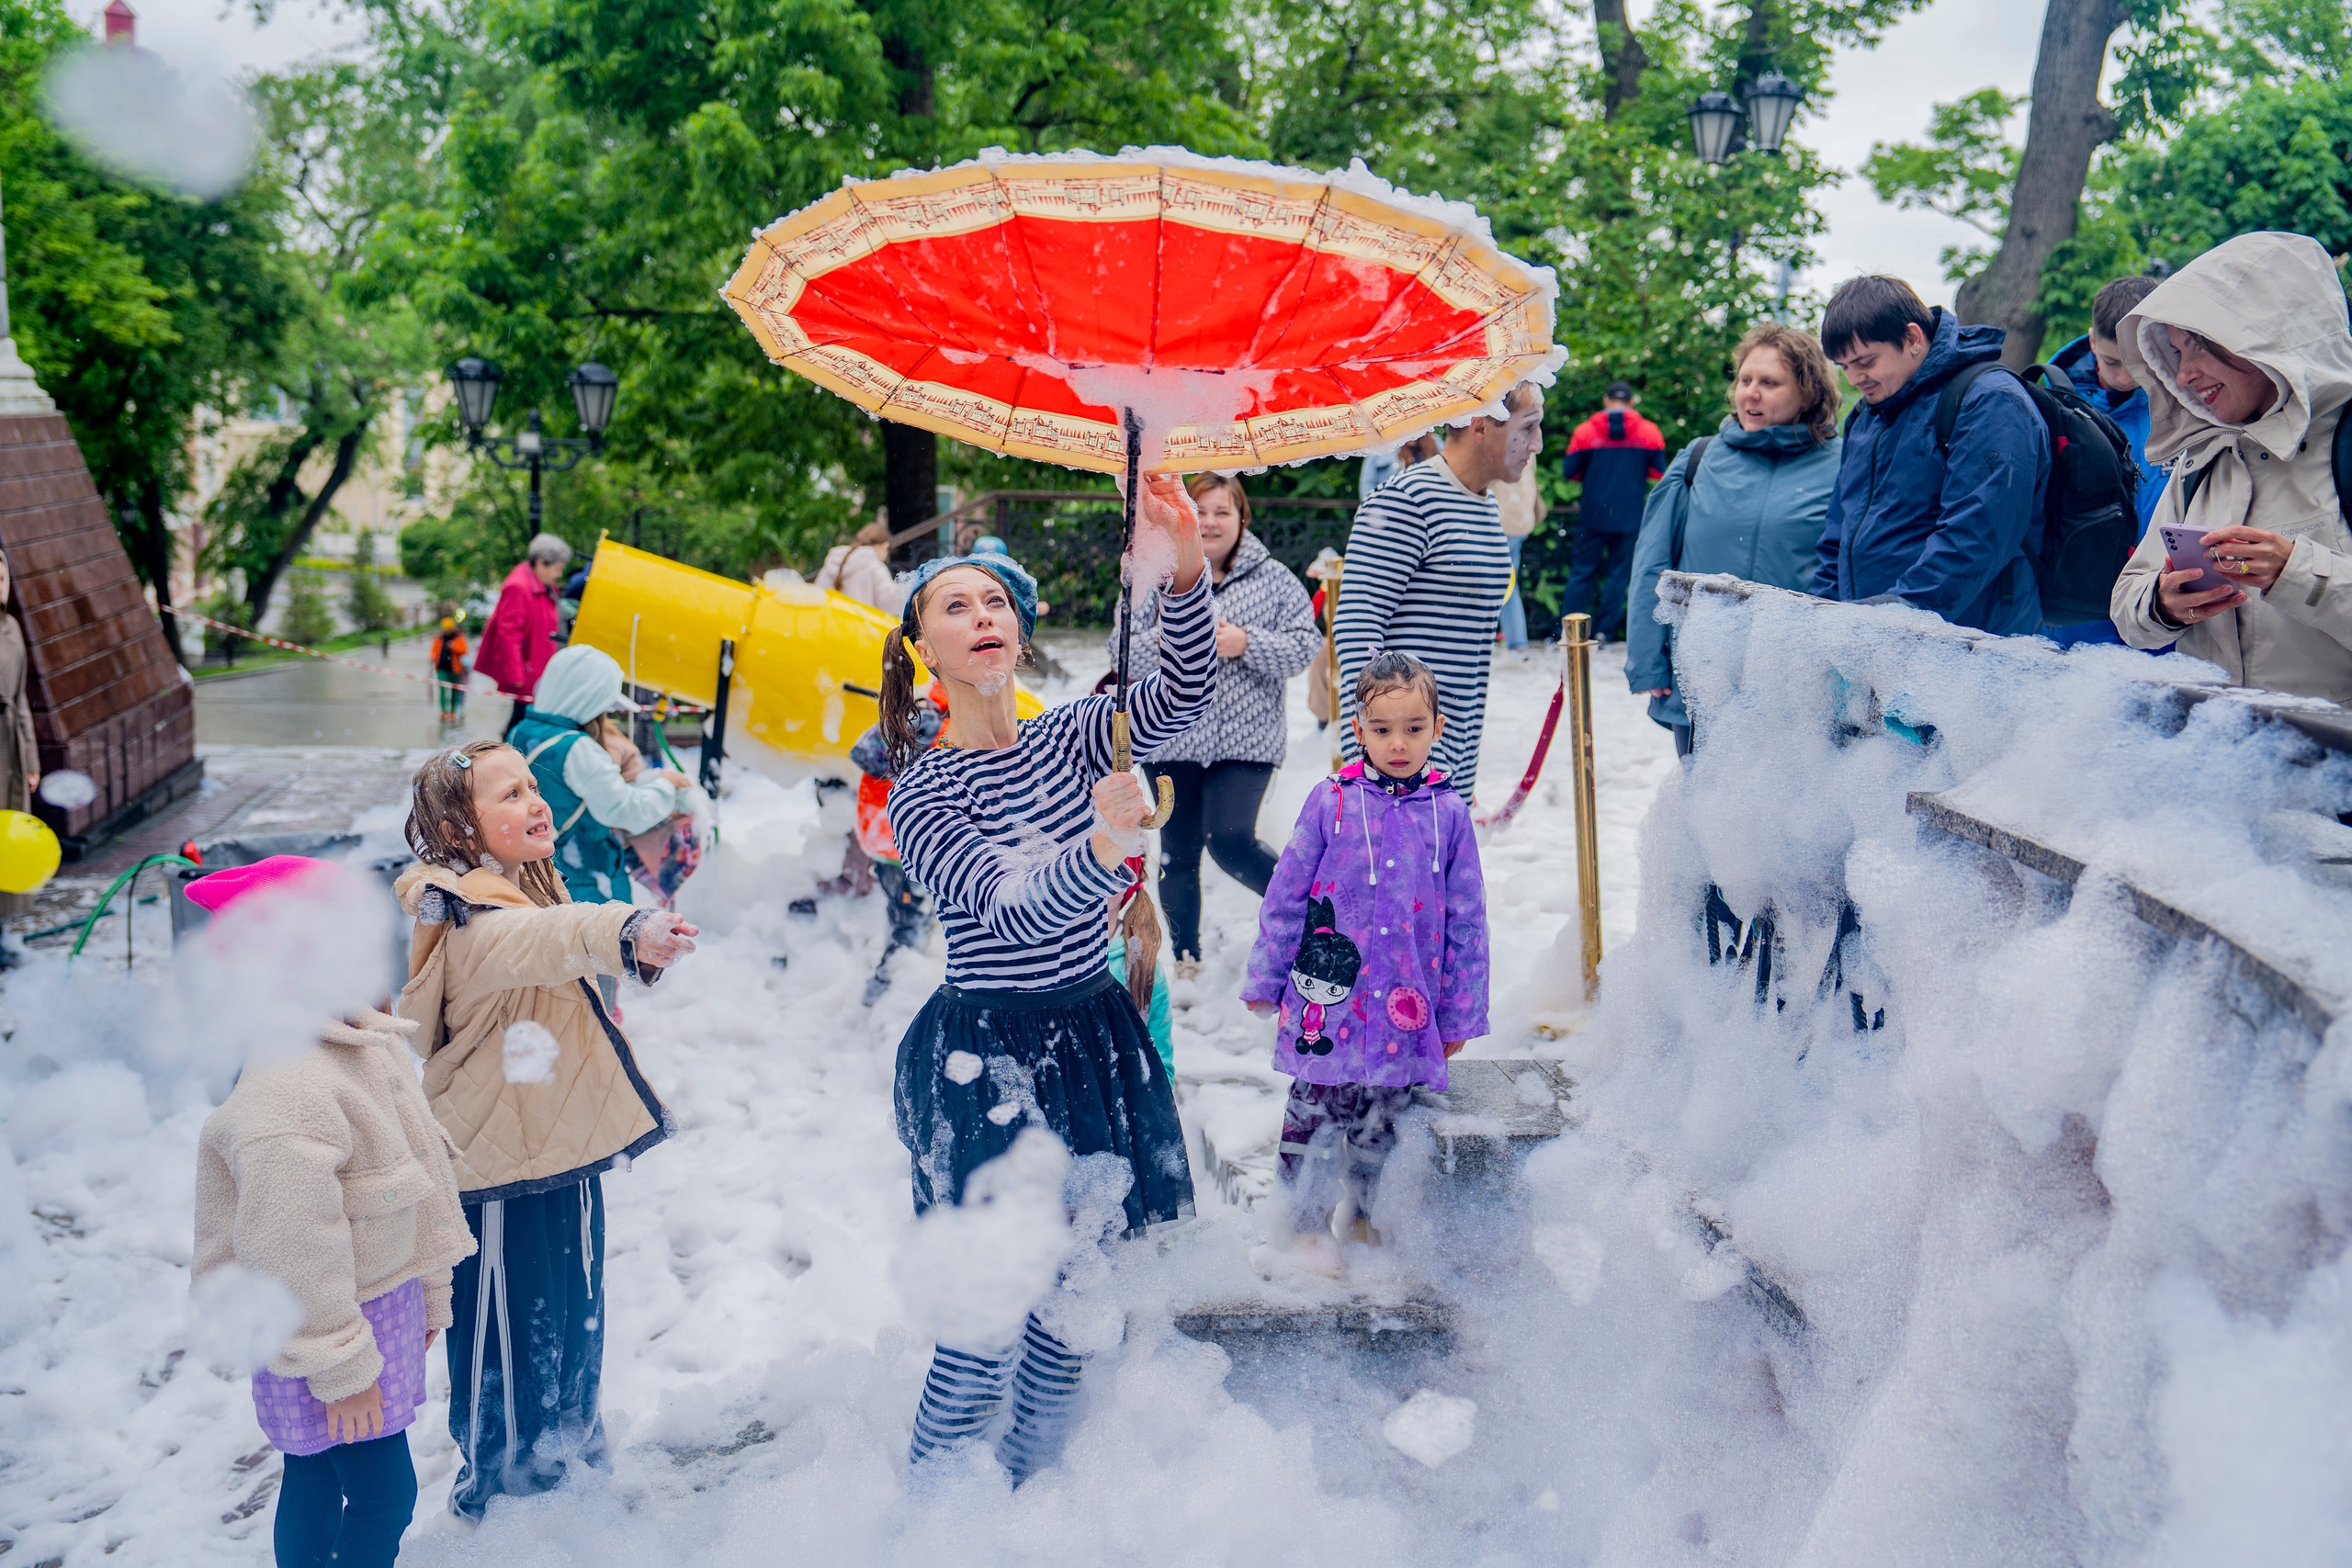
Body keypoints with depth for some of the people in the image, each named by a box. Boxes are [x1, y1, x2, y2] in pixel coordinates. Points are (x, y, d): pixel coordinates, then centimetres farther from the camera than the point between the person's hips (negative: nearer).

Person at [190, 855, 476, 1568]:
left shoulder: (376, 1042, 2)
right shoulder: (284, 1094, -28)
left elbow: (420, 1164, 13)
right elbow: (295, 1247, -25)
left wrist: (429, 1290, 21)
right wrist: (339, 1367, -18)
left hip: (383, 1293, 8)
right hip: (321, 1320, -8)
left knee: (316, 1476, 19)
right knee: (383, 1490, 0)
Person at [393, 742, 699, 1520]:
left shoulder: (532, 888, 7)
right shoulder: (469, 922, -26)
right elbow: (534, 942, -50)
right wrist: (625, 932, -68)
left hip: (560, 1159, 9)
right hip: (502, 1176, -9)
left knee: (573, 1331, 24)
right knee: (512, 1350, 6)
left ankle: (573, 1457, 44)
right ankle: (495, 1493, 26)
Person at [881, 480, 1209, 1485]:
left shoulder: (1070, 738, 4)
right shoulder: (921, 795, -10)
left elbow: (1180, 697, -15)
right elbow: (1010, 907, -26)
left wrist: (1185, 566, -31)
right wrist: (1101, 851, -46)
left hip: (1095, 1039, 5)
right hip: (985, 1060, -5)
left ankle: (1026, 1496, 36)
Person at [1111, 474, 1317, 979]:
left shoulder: (1274, 578, 2)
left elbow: (1304, 646, -3)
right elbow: (1122, 648, 1)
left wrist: (1244, 644, -17)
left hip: (1246, 739, -2)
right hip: (1172, 738, 2)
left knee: (1231, 840, -17)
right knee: (1178, 851, 8)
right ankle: (1186, 960, 25)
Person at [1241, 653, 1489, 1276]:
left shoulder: (1449, 813, -1)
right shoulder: (1330, 803, -5)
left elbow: (1466, 921, 5)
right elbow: (1285, 898, 1)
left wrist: (1460, 1013, 7)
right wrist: (1265, 983, 3)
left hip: (1404, 1009, 2)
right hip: (1327, 1002, -2)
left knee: (1383, 1117, 15)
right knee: (1315, 1113, 7)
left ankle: (1362, 1211, 36)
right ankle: (1303, 1223, 25)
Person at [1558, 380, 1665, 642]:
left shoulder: (1586, 430, -2)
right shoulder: (1649, 432, 0)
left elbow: (1569, 471, -1)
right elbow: (1658, 472, 3)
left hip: (1593, 513, 0)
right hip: (1630, 514, 0)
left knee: (1582, 571, 7)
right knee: (1618, 572, 8)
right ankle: (1604, 631, 5)